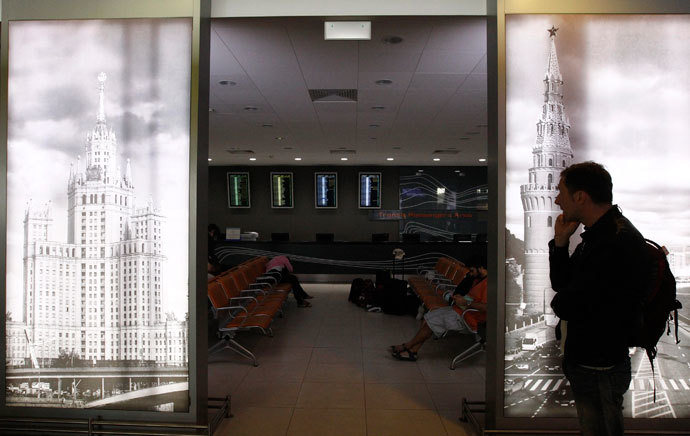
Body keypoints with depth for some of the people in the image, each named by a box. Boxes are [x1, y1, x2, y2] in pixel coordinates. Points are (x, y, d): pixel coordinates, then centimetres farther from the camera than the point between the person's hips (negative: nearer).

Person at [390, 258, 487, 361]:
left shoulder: (487, 283, -19)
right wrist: (460, 298, 8)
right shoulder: (477, 280, 14)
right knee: (427, 318, 2)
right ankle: (413, 351, 1)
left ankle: (406, 346, 5)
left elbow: (486, 307, -31)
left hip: (467, 319, -11)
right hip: (457, 310, 11)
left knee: (430, 322, -11)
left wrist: (465, 303, -22)